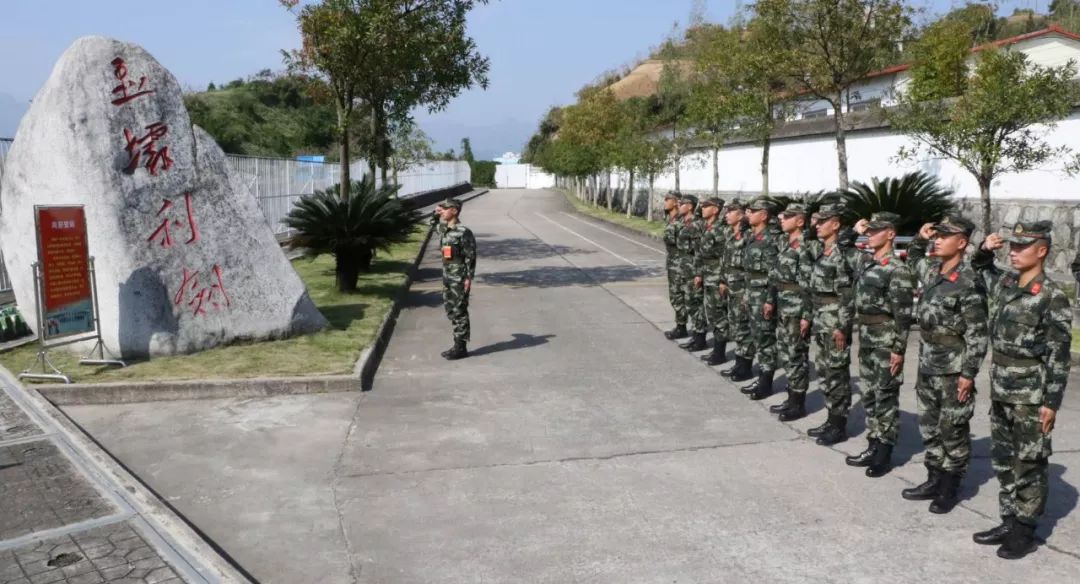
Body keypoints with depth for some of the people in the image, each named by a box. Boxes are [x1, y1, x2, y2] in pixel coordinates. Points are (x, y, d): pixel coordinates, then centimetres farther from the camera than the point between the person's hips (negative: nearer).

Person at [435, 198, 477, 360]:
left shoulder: (463, 232, -15)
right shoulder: (444, 230, 10)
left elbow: (471, 256, -15)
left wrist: (469, 278, -18)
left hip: (459, 279, -9)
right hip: (448, 277, 9)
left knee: (459, 312, -3)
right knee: (450, 310, 12)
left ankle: (461, 347, 5)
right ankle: (458, 345, 21)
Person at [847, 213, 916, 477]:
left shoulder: (897, 270, -15)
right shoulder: (864, 261, 8)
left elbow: (903, 313, -17)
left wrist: (899, 349, -19)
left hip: (886, 339, -8)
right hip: (865, 336, 8)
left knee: (886, 397, 1)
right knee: (869, 395, 13)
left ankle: (884, 455, 9)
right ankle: (873, 447, 23)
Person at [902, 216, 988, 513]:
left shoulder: (968, 283, -18)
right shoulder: (931, 271, 5)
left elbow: (977, 333, -17)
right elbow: (913, 259, 31)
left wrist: (969, 373, -18)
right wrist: (920, 239, 13)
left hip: (953, 370, -8)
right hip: (927, 366, 8)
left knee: (952, 431, 5)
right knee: (929, 427, 15)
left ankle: (950, 488, 16)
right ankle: (934, 480, 26)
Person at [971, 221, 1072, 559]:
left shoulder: (1052, 297, -14)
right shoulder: (1004, 283, 6)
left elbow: (1058, 356, -14)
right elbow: (979, 270, 30)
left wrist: (1051, 402, -15)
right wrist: (985, 249, 8)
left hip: (1030, 394, -7)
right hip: (1001, 388, 7)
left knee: (1028, 465, 3)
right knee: (1003, 460, 14)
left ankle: (1025, 532, 14)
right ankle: (1009, 522, 25)